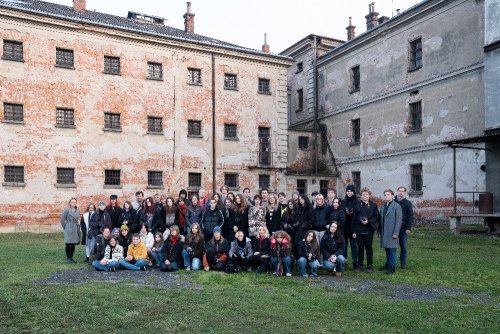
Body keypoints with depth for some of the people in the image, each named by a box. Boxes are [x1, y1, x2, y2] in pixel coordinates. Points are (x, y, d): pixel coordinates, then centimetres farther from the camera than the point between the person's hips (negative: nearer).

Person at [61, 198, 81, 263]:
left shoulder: (78, 211, 10)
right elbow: (62, 219, -2)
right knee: (68, 244, -2)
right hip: (69, 229, -5)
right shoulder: (66, 210, -5)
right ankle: (68, 258, 8)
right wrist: (65, 228, 0)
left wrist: (79, 228, 9)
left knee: (73, 244, 7)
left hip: (76, 229, 5)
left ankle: (71, 257, 17)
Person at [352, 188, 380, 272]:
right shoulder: (357, 205, 4)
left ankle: (369, 265, 15)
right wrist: (354, 231, 0)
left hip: (369, 230, -1)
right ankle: (359, 265, 17)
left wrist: (368, 221, -16)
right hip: (359, 230, 1)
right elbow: (354, 219, 3)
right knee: (360, 248, 8)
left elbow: (377, 217, -1)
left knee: (369, 247, 6)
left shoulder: (373, 205, 2)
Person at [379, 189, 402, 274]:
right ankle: (387, 265, 25)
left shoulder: (396, 206, -6)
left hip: (392, 232, -6)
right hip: (384, 232, 6)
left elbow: (399, 220, -10)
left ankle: (392, 267, 5)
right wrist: (380, 231, 10)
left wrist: (396, 233, -14)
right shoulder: (382, 206, 14)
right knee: (387, 249, 13)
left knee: (392, 249, -2)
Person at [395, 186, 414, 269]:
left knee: (403, 247, 4)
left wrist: (408, 228, -10)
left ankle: (403, 263, 13)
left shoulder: (407, 203, 2)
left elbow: (410, 216, -2)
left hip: (403, 229, -2)